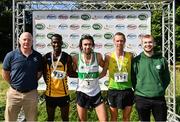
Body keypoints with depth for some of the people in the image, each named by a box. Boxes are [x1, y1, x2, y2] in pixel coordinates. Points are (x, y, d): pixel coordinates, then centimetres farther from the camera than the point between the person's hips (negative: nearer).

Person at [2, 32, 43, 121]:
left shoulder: (38, 56, -1)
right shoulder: (11, 55, -7)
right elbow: (5, 73, 1)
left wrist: (31, 82, 3)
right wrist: (14, 84, 1)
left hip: (31, 93, 1)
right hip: (14, 93, -1)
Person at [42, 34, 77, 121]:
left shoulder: (67, 57, -6)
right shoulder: (46, 57, -5)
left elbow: (70, 73, 1)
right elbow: (44, 74, 5)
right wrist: (49, 85, 4)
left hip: (64, 94, 0)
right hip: (50, 94, 1)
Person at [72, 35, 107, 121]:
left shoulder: (98, 56, -7)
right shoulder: (76, 58, -9)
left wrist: (99, 76, -4)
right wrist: (80, 75, -7)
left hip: (96, 93, 1)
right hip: (82, 93, 0)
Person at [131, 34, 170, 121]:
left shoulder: (161, 60, 2)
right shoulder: (136, 60, -2)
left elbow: (167, 78, 9)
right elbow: (133, 78, 1)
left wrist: (160, 90, 3)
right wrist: (138, 90, -2)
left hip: (159, 98, 1)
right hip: (141, 98, -1)